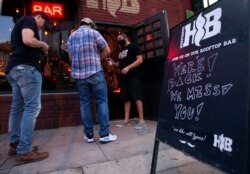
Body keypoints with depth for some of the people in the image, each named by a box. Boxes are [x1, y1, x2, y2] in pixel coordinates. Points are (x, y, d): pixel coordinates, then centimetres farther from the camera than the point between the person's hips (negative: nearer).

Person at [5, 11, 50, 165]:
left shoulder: (20, 23, 31)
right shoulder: (29, 20, 2)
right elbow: (28, 40, -18)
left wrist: (39, 50, 20)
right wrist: (42, 45, 1)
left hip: (14, 68, 11)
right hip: (26, 67, -10)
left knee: (18, 107, 10)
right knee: (32, 107, -13)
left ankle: (15, 144, 16)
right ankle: (24, 151, -13)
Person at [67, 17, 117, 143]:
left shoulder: (71, 36, 15)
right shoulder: (94, 33, 2)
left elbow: (70, 56, 16)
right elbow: (107, 50, 2)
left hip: (78, 74, 4)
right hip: (95, 72, -4)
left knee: (85, 103, 7)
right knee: (102, 101, 0)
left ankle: (88, 135, 11)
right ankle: (104, 134, 0)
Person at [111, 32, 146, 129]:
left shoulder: (132, 47, 1)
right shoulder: (121, 51, 22)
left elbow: (140, 59, -10)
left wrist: (128, 67, -19)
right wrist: (113, 63, 6)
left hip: (133, 76, -8)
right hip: (124, 77, 8)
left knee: (137, 97, -9)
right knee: (126, 99, 8)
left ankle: (141, 121, -4)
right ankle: (126, 120, 13)